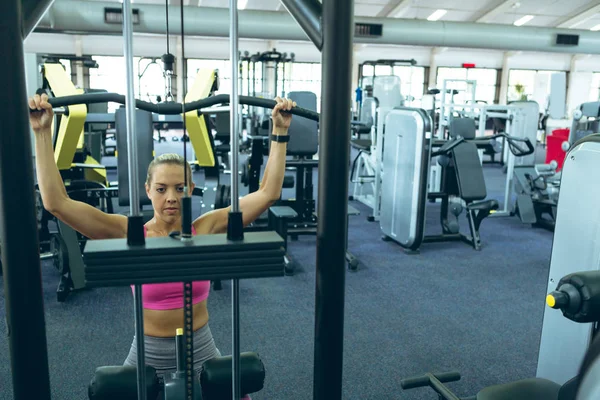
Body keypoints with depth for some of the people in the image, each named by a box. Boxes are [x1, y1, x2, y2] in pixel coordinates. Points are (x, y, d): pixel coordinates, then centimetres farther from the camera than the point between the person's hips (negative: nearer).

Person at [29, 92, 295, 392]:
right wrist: (43, 133, -21)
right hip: (148, 354, 0)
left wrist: (279, 132, -17)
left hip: (201, 352, 1)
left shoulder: (205, 229, -10)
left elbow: (267, 193, -13)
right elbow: (57, 203, -18)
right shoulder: (130, 234, -12)